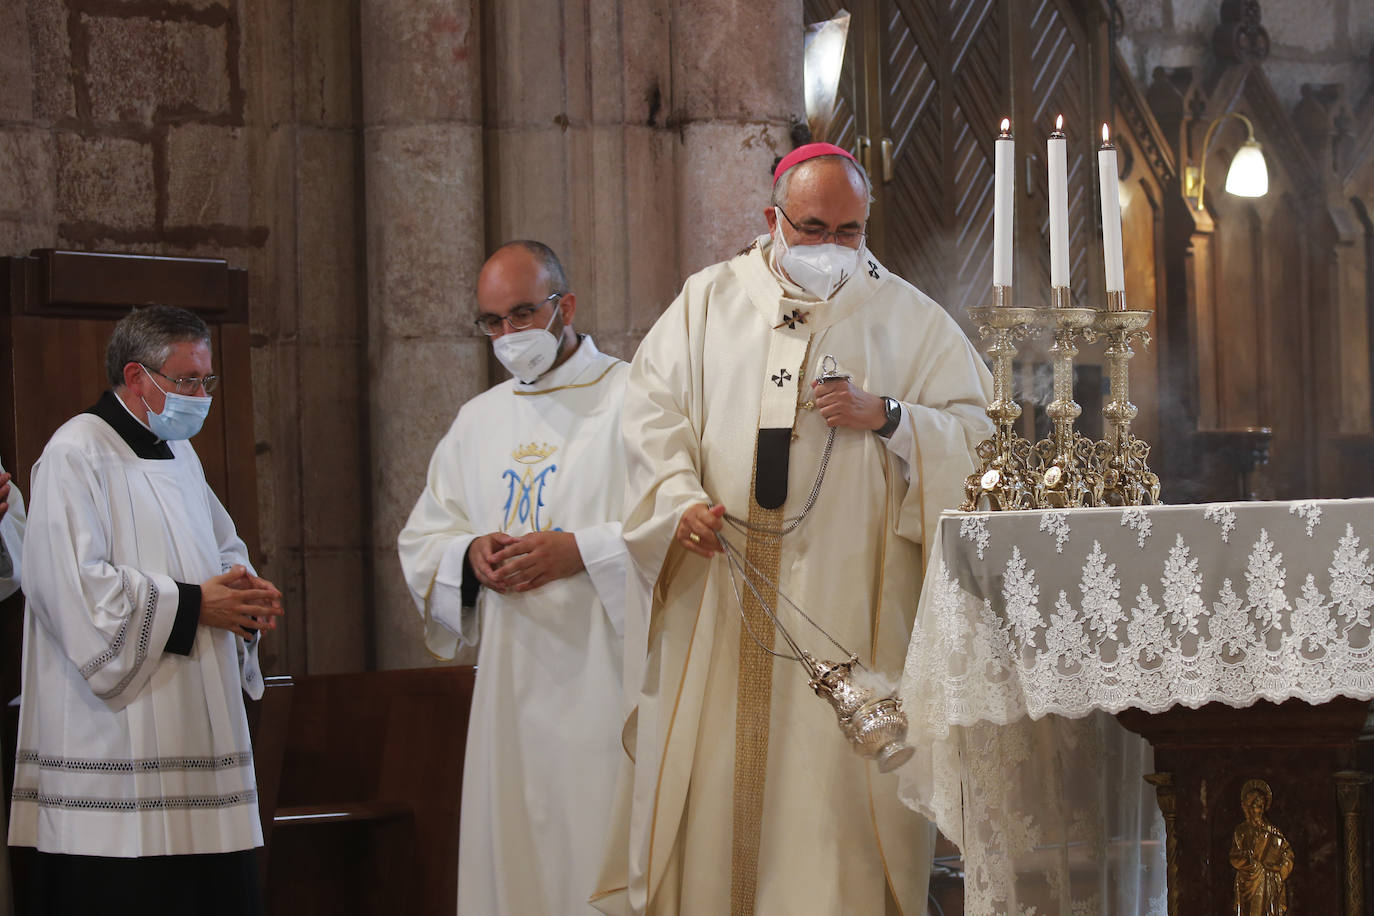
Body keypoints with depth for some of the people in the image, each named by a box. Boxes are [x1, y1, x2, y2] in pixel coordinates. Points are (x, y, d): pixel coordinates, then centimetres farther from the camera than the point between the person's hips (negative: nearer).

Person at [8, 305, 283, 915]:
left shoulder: (180, 454, 19)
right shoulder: (75, 455, -10)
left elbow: (223, 550, 28)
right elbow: (72, 585, -19)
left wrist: (245, 591, 4)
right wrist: (192, 604, -16)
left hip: (196, 723, 9)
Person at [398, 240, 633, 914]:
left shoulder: (632, 399, 0)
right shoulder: (478, 420, 18)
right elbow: (420, 542, 18)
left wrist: (580, 552, -18)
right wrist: (470, 554, -3)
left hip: (602, 678, -5)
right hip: (509, 685, 5)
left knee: (605, 860, -8)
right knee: (510, 856, 3)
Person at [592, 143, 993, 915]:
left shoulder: (908, 320, 7)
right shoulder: (708, 303, 11)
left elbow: (978, 435, 3)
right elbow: (656, 415, 5)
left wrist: (887, 416, -13)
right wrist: (679, 501, -12)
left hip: (846, 607, -1)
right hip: (717, 607, 2)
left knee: (832, 785, -4)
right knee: (713, 787, 1)